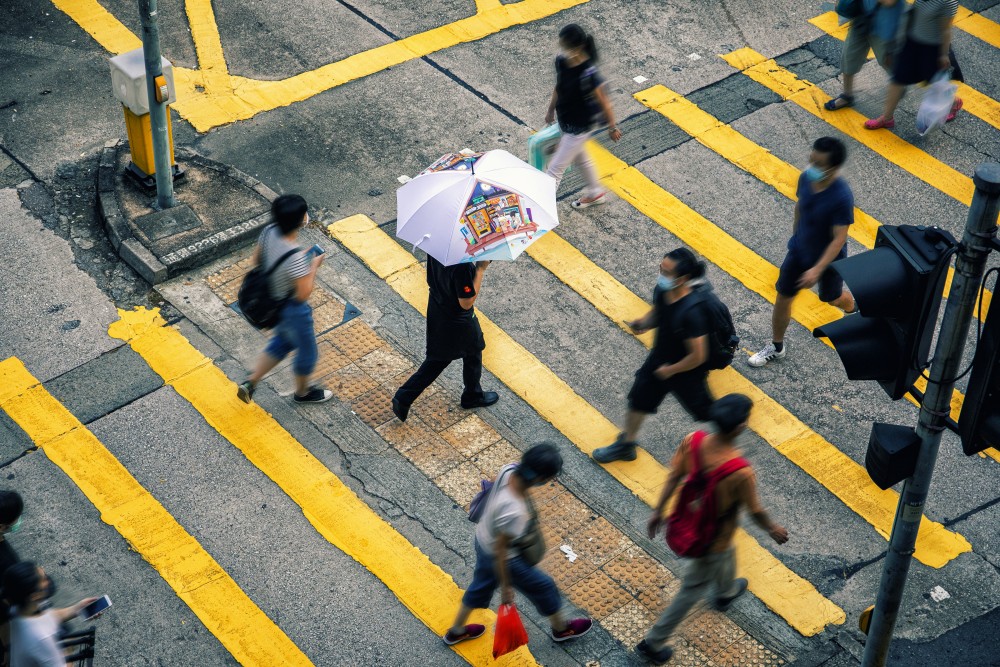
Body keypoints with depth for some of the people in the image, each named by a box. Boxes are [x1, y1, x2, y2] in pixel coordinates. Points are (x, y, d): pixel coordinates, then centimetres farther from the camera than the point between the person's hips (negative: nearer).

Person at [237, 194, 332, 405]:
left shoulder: (269, 231, -18)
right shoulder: (295, 257, -40)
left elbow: (257, 259, 0)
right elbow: (304, 294, -30)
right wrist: (314, 266, -19)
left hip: (273, 301, 7)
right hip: (292, 310, -7)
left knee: (283, 342, 34)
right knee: (307, 351, 23)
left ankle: (250, 383, 36)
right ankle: (302, 392, 49)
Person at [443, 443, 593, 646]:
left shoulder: (510, 471, -24)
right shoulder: (513, 513, -45)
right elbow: (500, 552, -30)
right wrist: (506, 587, -15)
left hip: (483, 538, 7)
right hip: (503, 559, -7)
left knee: (481, 586, 32)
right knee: (543, 586, 20)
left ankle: (456, 631, 56)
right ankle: (561, 628, 48)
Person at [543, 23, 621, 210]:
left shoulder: (588, 74, -33)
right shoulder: (561, 61, -12)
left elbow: (603, 102, -20)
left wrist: (613, 127, -9)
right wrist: (551, 110, 21)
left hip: (579, 127, -8)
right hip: (564, 122, 8)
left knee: (555, 169, 1)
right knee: (581, 158, 29)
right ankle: (596, 193, 52)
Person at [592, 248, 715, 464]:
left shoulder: (692, 312, -39)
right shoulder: (661, 291, -17)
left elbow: (698, 356, -32)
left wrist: (670, 370, -18)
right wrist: (643, 323, -14)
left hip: (686, 372, -7)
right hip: (660, 358, 7)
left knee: (705, 411, 18)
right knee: (638, 400, 21)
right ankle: (625, 445, 45)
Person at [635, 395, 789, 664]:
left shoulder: (692, 441, -26)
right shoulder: (741, 473, -40)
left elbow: (673, 478, -11)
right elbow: (755, 511, -21)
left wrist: (658, 510, 6)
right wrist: (773, 529, 1)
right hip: (712, 538, -6)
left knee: (725, 553, 38)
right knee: (694, 588, 18)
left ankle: (726, 591, 69)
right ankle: (653, 642, 31)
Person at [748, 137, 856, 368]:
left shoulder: (841, 197, -36)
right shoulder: (806, 178, -18)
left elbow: (839, 239, -29)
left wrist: (818, 269, -32)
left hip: (827, 258, -5)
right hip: (799, 251, 5)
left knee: (831, 297, 24)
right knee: (782, 297, 12)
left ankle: (854, 308, 60)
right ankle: (776, 347, 33)